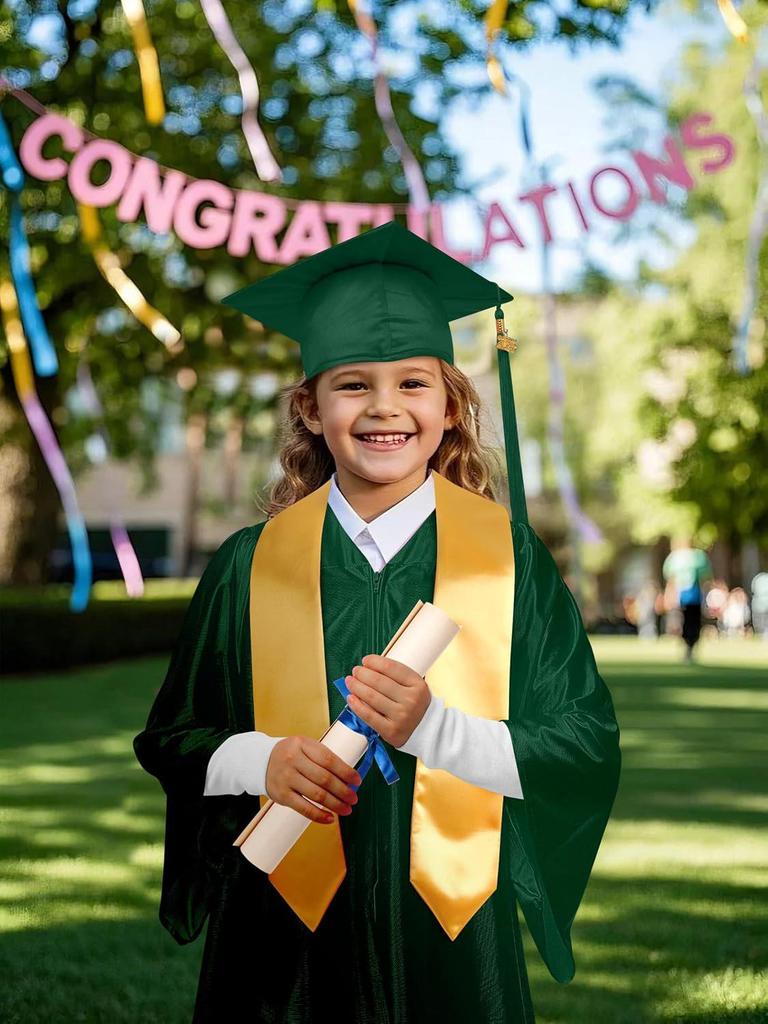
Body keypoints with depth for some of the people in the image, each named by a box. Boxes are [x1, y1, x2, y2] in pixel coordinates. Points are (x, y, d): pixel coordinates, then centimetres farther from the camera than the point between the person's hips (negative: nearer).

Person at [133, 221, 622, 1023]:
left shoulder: (509, 557, -4)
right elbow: (172, 740, 6)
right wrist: (263, 762, -15)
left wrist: (434, 729, -21)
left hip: (455, 941, -1)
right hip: (287, 941, 1)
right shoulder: (252, 567, 0)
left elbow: (589, 751, -6)